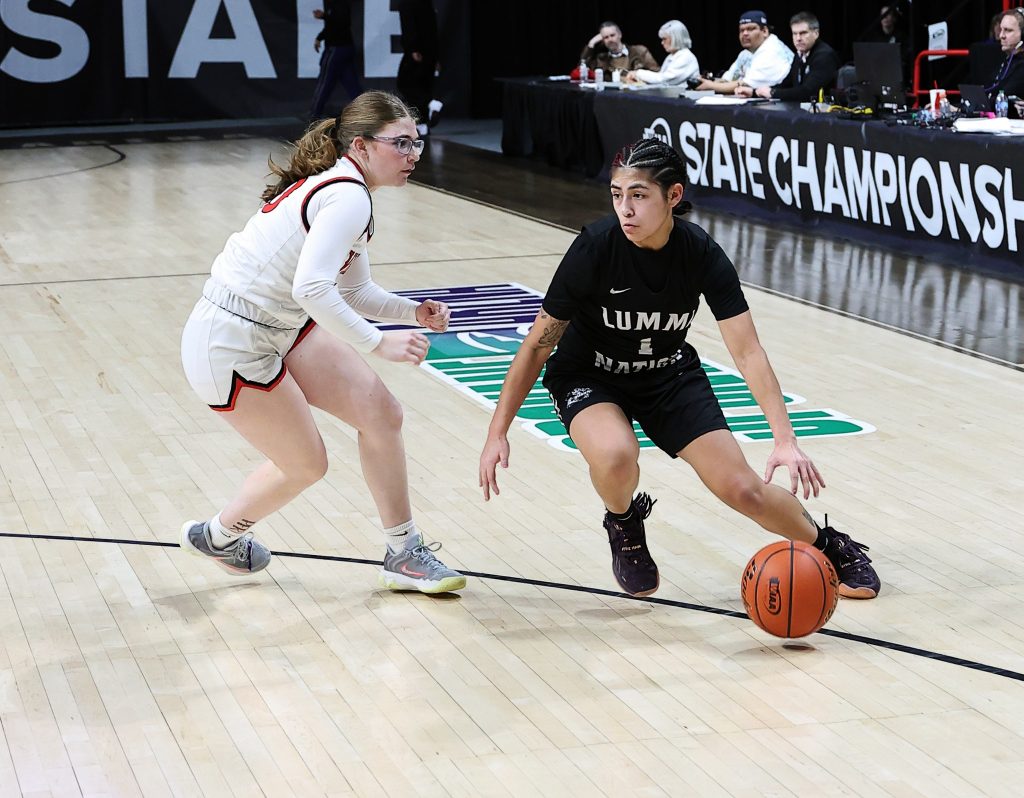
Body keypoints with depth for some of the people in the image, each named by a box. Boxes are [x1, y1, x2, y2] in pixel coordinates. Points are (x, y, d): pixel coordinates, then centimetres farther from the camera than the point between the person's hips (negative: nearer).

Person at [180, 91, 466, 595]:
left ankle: (403, 557, 15)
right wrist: (379, 344, -30)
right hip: (231, 347, -9)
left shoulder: (340, 188, 8)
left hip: (280, 327, 9)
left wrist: (413, 311, -1)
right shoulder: (348, 198, -23)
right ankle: (216, 536, 34)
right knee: (305, 464, 7)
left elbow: (355, 291, 15)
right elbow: (312, 288, -36)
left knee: (381, 414, 3)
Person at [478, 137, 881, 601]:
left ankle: (829, 546, 25)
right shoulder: (595, 248, -27)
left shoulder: (701, 254, -22)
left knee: (743, 489, -6)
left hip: (670, 376, 2)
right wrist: (497, 433, -18)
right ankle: (624, 525, 2)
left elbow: (747, 352, -22)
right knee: (616, 457, -35)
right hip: (588, 377, -2)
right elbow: (538, 344, -17)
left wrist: (786, 441, -33)